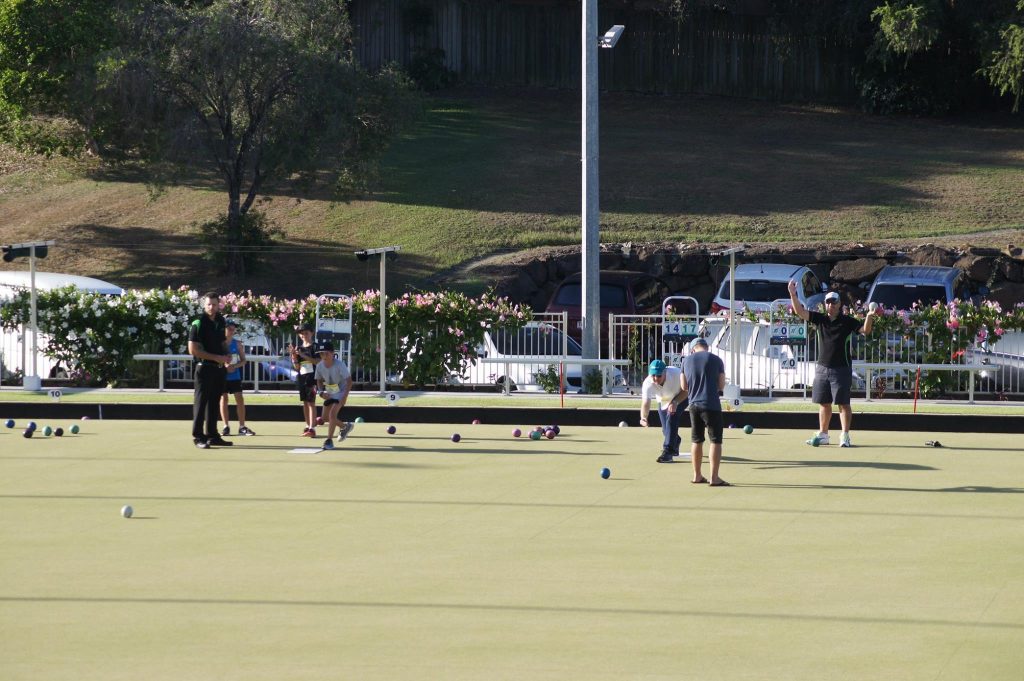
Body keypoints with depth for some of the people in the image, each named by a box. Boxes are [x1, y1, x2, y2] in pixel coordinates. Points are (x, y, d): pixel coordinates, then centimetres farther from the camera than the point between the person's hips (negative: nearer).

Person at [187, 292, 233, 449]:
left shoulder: (220, 322, 11)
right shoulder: (198, 324, -11)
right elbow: (193, 350, -15)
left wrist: (226, 358, 5)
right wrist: (216, 358, -17)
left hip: (219, 369, 7)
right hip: (204, 367, -7)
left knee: (214, 403, 11)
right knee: (201, 402, -5)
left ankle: (212, 435, 17)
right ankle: (198, 437, -3)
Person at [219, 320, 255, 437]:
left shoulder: (237, 344, 3)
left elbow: (243, 360, 6)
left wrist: (234, 366, -13)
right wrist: (223, 366, -19)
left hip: (235, 376, 2)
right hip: (222, 376, -2)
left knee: (240, 399, -2)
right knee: (223, 399, 3)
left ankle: (242, 427, 2)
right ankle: (226, 426, 8)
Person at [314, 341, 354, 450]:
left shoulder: (339, 365, -26)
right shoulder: (320, 366, -11)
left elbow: (349, 381, -22)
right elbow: (319, 380, 6)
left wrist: (344, 397, -29)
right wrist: (321, 392, -12)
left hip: (341, 392, -7)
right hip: (329, 393, 7)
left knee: (332, 414, -22)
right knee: (325, 418, 9)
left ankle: (329, 440, -15)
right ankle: (345, 426, 35)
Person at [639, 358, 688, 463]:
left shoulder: (676, 374, -38)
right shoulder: (648, 384, -33)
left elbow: (685, 390, -24)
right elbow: (645, 403, -39)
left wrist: (675, 402, -39)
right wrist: (643, 418, -58)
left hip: (681, 398, -4)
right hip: (663, 402, 4)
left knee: (671, 418, -27)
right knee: (666, 430, 8)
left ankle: (668, 452, -26)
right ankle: (675, 443, 44)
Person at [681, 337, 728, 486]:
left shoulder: (687, 361, 6)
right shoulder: (716, 360, -3)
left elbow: (684, 386, 10)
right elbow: (721, 386, -1)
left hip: (693, 405, 4)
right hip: (711, 405, -4)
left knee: (696, 440, 16)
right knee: (716, 440, -2)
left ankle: (697, 475, 23)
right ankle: (714, 478, -9)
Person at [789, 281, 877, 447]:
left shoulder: (847, 321, -4)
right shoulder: (820, 319, 6)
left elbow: (865, 330, -13)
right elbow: (800, 311, 3)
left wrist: (869, 317, -33)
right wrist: (792, 293, -10)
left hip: (841, 369, -5)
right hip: (822, 368, 5)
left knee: (843, 403, -5)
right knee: (824, 403, 12)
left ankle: (845, 436, -3)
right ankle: (823, 435, 21)